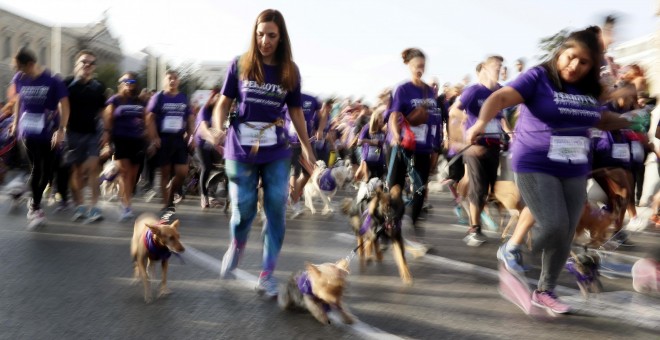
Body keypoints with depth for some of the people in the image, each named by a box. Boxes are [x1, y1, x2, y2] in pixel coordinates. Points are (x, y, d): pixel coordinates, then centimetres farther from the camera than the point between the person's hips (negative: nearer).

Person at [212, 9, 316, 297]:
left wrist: (307, 148, 9)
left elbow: (296, 111, 10)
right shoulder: (240, 65, 0)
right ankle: (237, 246, 37)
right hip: (241, 151, -1)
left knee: (276, 212, 0)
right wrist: (219, 127, -17)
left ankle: (267, 274, 12)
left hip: (277, 154, 1)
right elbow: (224, 102, 3)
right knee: (243, 208, 2)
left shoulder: (289, 71, 4)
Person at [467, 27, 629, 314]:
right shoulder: (538, 78, -9)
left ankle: (545, 291, 24)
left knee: (566, 236, 6)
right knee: (554, 227, -17)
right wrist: (482, 121, -43)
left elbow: (602, 120, 27)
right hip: (535, 166, -6)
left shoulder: (590, 90, 8)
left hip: (575, 171, 6)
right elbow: (501, 97, -24)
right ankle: (510, 251, 13)